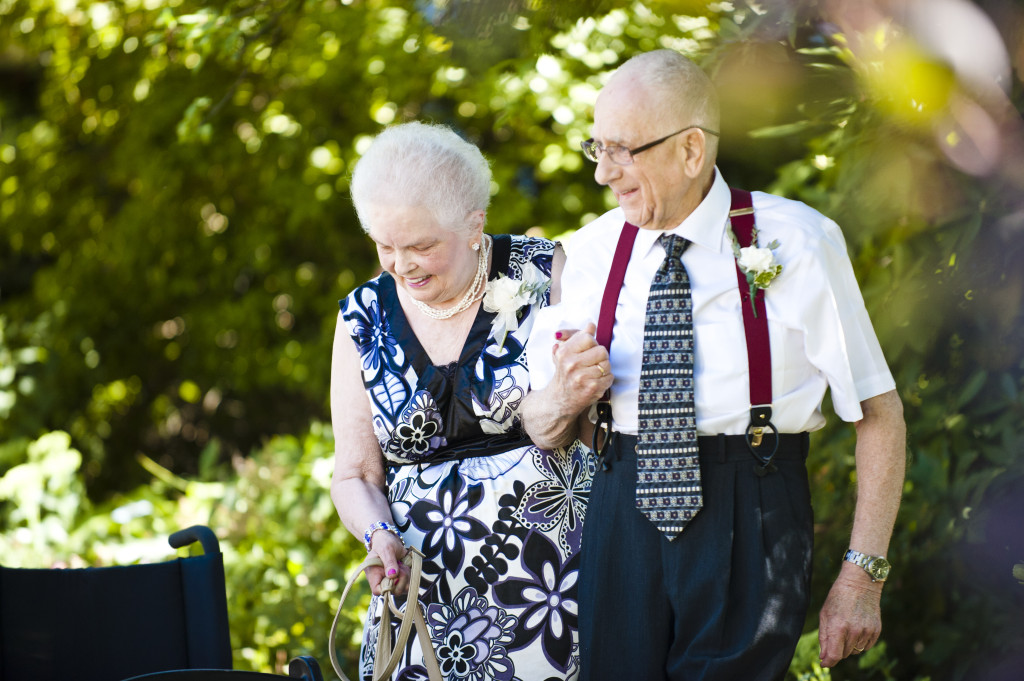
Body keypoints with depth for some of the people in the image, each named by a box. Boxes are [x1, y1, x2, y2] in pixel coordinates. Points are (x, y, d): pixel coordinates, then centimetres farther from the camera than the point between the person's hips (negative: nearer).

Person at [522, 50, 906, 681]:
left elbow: (880, 416, -4)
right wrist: (564, 399, -11)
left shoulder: (794, 244, -4)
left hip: (752, 519, -3)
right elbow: (542, 431, 13)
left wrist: (863, 576, -9)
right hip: (622, 520, 3)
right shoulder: (588, 254, 7)